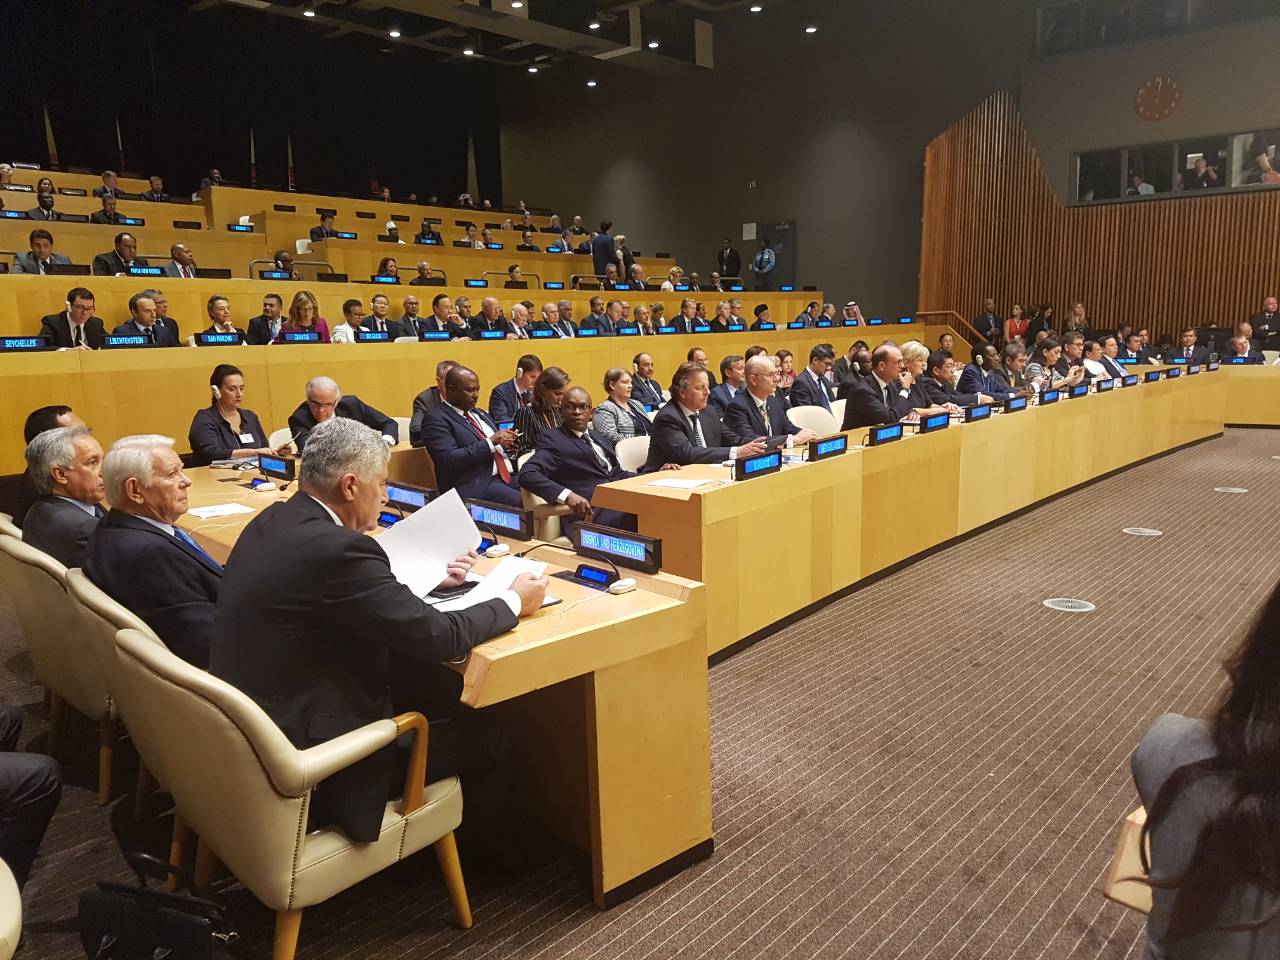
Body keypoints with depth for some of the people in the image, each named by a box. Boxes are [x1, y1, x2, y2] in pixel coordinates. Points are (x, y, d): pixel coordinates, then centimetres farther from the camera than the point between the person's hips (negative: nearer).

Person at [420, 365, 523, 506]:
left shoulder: (480, 414, 22)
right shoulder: (436, 420, -2)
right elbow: (449, 460, -15)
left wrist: (504, 446, 4)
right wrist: (491, 442, -16)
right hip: (477, 486, -8)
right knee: (521, 502, -32)